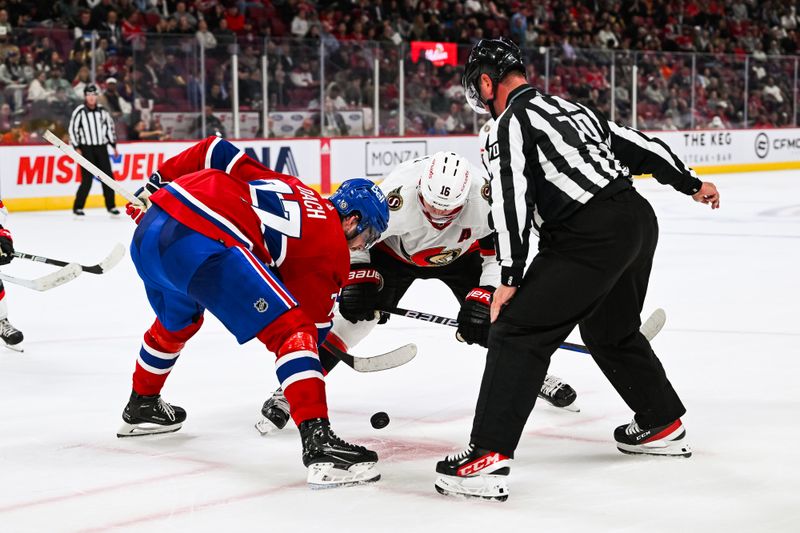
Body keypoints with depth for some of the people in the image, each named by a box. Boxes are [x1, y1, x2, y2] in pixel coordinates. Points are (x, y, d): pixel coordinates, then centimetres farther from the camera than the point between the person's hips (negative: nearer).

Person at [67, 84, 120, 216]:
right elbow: (72, 129, -5)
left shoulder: (102, 111, 7)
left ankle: (110, 205, 14)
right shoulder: (79, 111, -6)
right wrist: (76, 148, -11)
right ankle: (78, 207, -1)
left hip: (101, 148, 4)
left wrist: (114, 146, 15)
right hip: (86, 148, -4)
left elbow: (110, 127, 16)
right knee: (87, 179, -10)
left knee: (108, 176, 3)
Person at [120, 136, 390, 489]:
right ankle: (319, 443, -20)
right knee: (292, 328, -6)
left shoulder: (286, 185, 28)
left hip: (151, 224, 9)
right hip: (202, 244, -9)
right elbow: (313, 322, 15)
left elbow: (217, 152, 23)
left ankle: (141, 407, 59)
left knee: (177, 322, 37)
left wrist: (157, 184, 30)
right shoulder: (332, 248, 10)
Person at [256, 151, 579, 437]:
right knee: (357, 312, -18)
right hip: (394, 251, -2)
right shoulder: (397, 195, -40)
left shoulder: (484, 195, -35)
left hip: (460, 253, 2)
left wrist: (483, 298, -29)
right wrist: (358, 278, -29)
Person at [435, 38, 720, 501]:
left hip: (592, 236, -9)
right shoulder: (571, 107, 21)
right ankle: (664, 426, 43)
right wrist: (691, 183, 34)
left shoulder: (508, 123, -3)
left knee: (518, 332, -8)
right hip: (639, 219, 9)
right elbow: (638, 146, 24)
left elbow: (513, 198, -13)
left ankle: (489, 459, -17)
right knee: (612, 330, 30)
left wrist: (511, 279, -13)